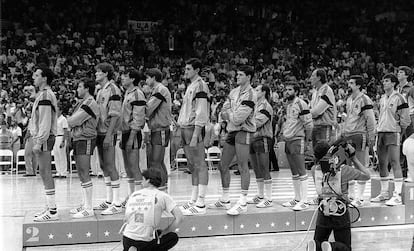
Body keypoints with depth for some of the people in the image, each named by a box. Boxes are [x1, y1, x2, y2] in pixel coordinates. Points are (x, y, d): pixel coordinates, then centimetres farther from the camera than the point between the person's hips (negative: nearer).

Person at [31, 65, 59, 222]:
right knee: (45, 173, 13)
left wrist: (39, 142, -21)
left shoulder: (44, 95, -14)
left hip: (44, 138, -10)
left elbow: (45, 122, -20)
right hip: (44, 138, 10)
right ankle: (50, 207, 19)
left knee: (45, 173, -9)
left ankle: (52, 211, -7)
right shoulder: (47, 94, 18)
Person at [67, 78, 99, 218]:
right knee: (81, 174, 14)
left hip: (85, 140, -10)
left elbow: (72, 121, -17)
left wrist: (70, 120, 2)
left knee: (84, 174, -9)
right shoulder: (82, 103, 18)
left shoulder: (89, 104, -15)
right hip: (77, 140, 10)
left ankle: (88, 209, -5)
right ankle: (84, 205, 23)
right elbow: (71, 122, 17)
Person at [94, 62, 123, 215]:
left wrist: (109, 135, -22)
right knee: (104, 167, 12)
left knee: (110, 166, -9)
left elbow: (115, 115, -16)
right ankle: (109, 201, 20)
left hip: (108, 134, -9)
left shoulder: (113, 90, -10)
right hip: (100, 133, 9)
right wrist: (98, 133, 16)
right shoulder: (100, 91, 18)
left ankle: (117, 204, -5)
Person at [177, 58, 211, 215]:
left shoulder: (200, 86, -9)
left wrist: (195, 136, -21)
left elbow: (201, 114, -16)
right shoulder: (190, 86, 19)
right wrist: (182, 133, 17)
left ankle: (200, 205, -5)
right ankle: (194, 201, 18)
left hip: (194, 128, -9)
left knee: (199, 165, -7)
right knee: (192, 166, 12)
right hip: (185, 127, 9)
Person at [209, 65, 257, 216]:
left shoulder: (250, 94, -13)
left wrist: (229, 114, 0)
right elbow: (224, 111, 12)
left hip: (243, 131, -9)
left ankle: (243, 203, -6)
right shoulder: (234, 91, 13)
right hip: (232, 130, 9)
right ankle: (225, 200, 24)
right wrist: (232, 115, -8)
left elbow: (238, 118, -19)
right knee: (223, 166, 13)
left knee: (243, 167, -9)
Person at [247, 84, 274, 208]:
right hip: (253, 138, 9)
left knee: (264, 170, -8)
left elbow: (257, 122, -18)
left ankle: (268, 199, -6)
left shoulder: (266, 106, -8)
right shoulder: (256, 105, 19)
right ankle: (260, 196, 22)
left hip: (263, 139, -9)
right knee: (257, 170, 13)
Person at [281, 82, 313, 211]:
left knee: (301, 172, -8)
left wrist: (307, 141, -13)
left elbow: (309, 124, -13)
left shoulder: (301, 104, -10)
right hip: (288, 141, 9)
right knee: (294, 173, 12)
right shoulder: (288, 105, 16)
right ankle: (297, 199, 19)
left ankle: (304, 201, -6)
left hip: (297, 140, -9)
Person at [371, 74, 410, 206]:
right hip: (381, 133, 7)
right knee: (382, 163, 9)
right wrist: (380, 129, 15)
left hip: (393, 134, -7)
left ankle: (397, 196, -11)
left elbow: (405, 119, -6)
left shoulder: (398, 98, -6)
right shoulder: (382, 99, 15)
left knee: (394, 163, -11)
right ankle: (384, 193, 19)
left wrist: (399, 132, -2)